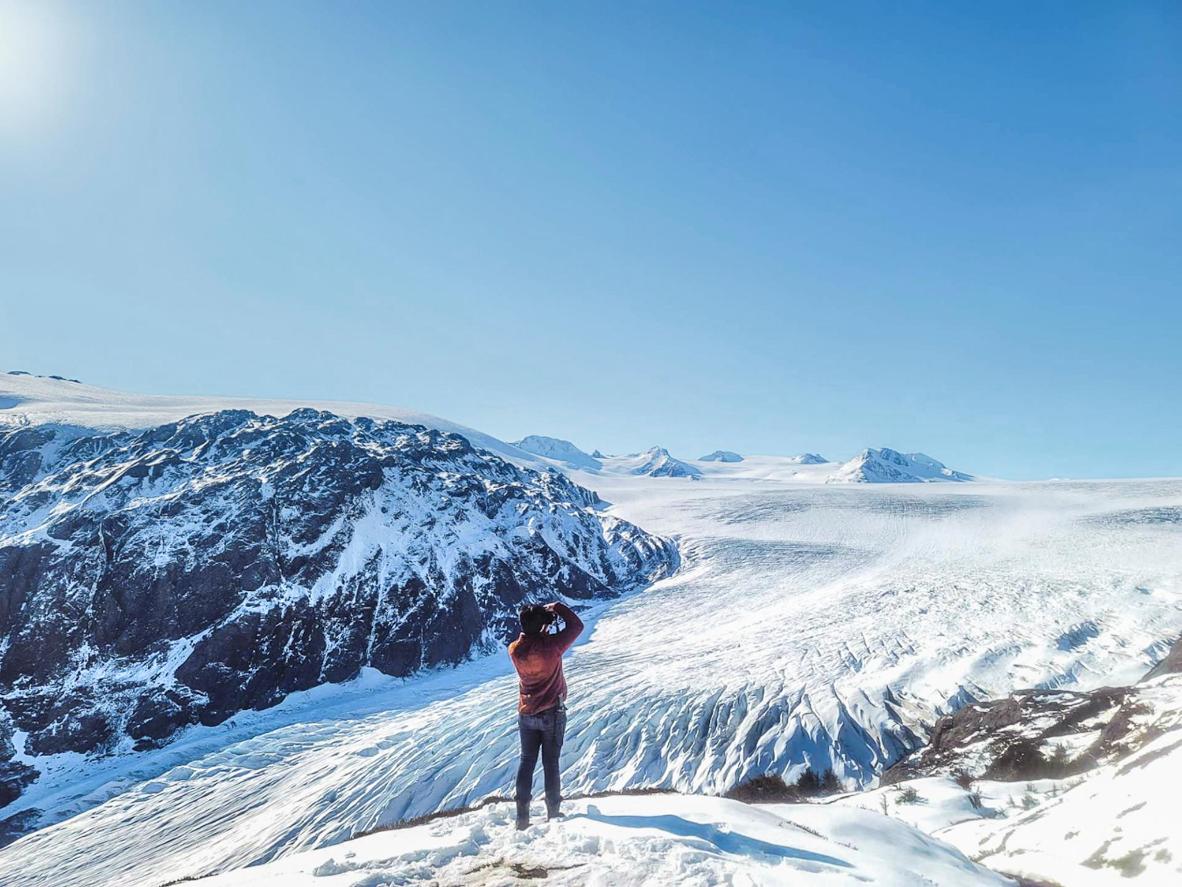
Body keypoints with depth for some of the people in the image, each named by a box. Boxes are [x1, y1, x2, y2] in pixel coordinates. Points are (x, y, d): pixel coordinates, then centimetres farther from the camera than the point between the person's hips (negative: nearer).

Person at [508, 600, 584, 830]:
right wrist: (557, 608, -5)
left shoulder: (514, 650, -11)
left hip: (526, 714, 4)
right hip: (552, 714, -3)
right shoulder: (551, 646, -24)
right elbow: (576, 626, -12)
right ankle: (553, 813, 16)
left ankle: (522, 816, 13)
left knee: (527, 763, 13)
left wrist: (538, 626, 5)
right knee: (551, 763, 8)